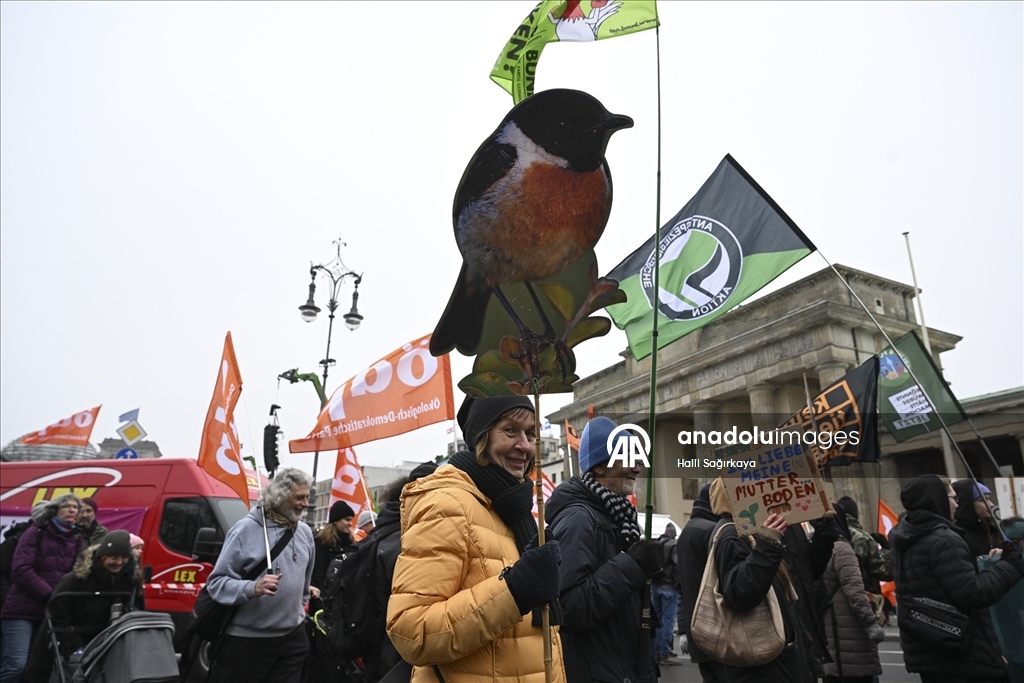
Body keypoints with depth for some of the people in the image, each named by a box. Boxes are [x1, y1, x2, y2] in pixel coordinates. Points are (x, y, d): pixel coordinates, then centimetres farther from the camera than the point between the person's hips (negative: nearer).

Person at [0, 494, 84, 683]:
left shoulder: (76, 538, 11)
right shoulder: (36, 532, -4)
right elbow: (20, 570, -13)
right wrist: (49, 594, -19)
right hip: (23, 608, -5)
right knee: (16, 664, -13)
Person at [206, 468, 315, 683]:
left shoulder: (305, 532, 7)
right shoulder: (246, 529, -13)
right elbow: (216, 582, -13)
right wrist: (253, 588, -28)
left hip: (293, 638, 5)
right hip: (245, 640, -5)